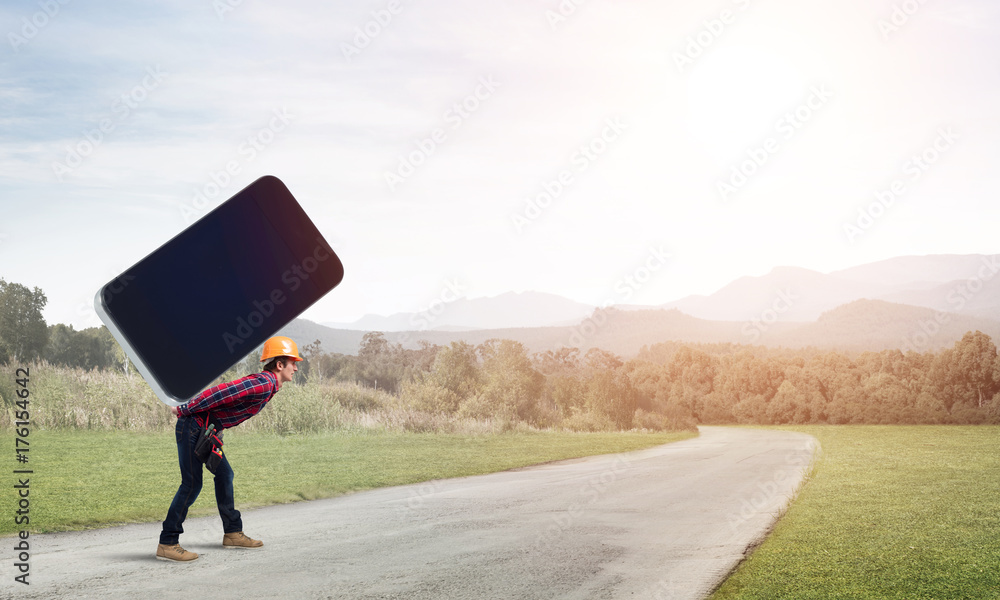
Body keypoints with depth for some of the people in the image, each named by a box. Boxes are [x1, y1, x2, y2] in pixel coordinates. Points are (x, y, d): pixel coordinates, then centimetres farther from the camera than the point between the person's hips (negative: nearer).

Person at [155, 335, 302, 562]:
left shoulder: (264, 384, 13)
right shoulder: (263, 384, -21)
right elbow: (219, 392, -26)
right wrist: (184, 410, -18)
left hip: (206, 430, 11)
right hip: (193, 426, -11)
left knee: (224, 475, 15)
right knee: (192, 484, -10)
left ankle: (232, 533, 24)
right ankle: (167, 543, -6)